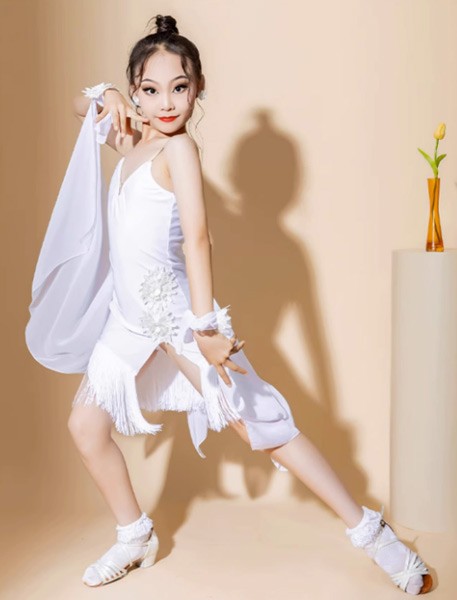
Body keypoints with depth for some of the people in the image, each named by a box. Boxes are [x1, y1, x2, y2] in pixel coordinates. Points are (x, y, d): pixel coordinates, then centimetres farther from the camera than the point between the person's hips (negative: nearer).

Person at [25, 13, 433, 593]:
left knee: (257, 422, -8)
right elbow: (81, 106, 27)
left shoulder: (178, 147, -14)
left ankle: (369, 530, 1)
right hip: (130, 316, 8)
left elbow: (196, 237, -24)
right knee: (85, 425, 11)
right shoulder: (133, 138, 8)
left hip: (175, 312, -8)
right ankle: (135, 537, 29)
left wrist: (205, 326, -30)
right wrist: (105, 98, 3)